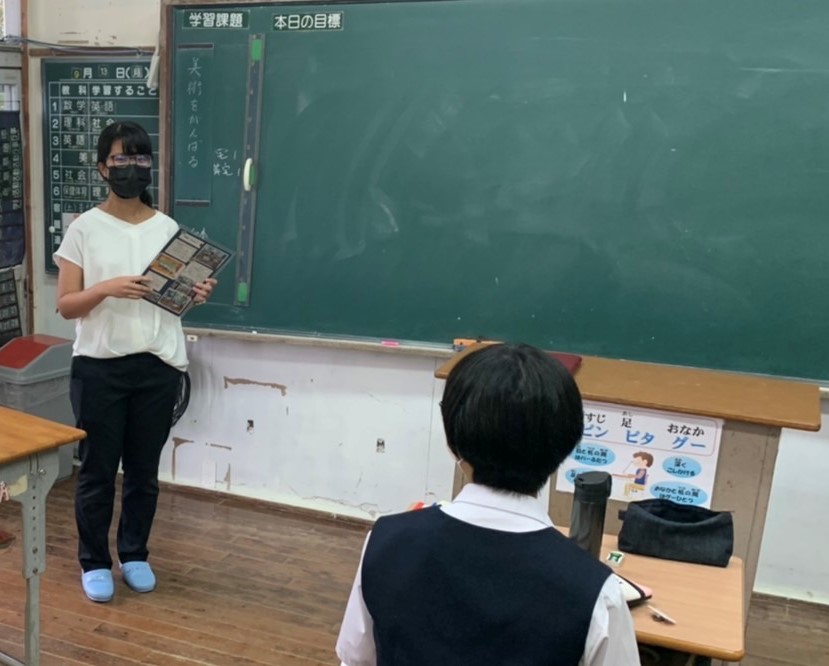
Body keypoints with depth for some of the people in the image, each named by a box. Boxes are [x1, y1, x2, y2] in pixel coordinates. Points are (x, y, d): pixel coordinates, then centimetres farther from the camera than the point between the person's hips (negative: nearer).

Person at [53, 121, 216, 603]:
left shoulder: (168, 228, 5)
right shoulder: (85, 228, -2)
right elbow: (66, 305, -3)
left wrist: (197, 295, -12)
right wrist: (106, 288, -21)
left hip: (158, 366, 2)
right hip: (99, 366, -2)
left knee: (144, 469, 12)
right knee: (98, 470, 7)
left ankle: (135, 554, 30)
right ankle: (94, 561, 25)